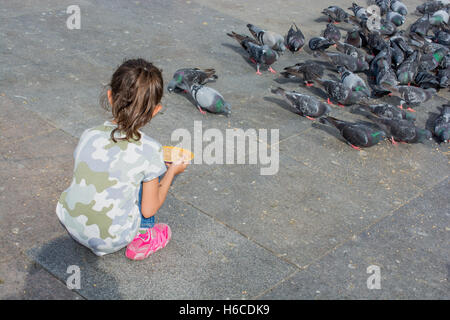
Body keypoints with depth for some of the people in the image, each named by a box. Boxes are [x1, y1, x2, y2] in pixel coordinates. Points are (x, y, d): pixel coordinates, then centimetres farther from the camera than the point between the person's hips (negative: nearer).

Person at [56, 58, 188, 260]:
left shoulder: (88, 135, -8)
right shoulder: (149, 150, -18)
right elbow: (149, 209, -10)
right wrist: (172, 171, 5)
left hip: (69, 223, 4)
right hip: (111, 240, -4)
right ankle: (142, 238, 16)